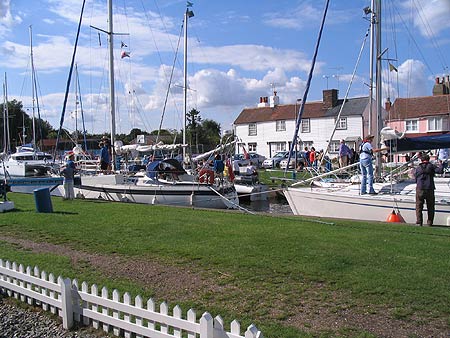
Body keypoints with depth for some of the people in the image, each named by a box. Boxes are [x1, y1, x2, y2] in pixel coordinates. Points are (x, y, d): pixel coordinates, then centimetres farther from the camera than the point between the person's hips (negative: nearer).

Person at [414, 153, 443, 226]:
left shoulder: (418, 168, 8)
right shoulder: (431, 166, 1)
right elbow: (440, 171, -9)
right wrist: (440, 165, 8)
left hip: (420, 189, 1)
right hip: (430, 189, -1)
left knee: (419, 206, 6)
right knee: (430, 207, 9)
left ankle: (419, 221, -2)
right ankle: (430, 222, 8)